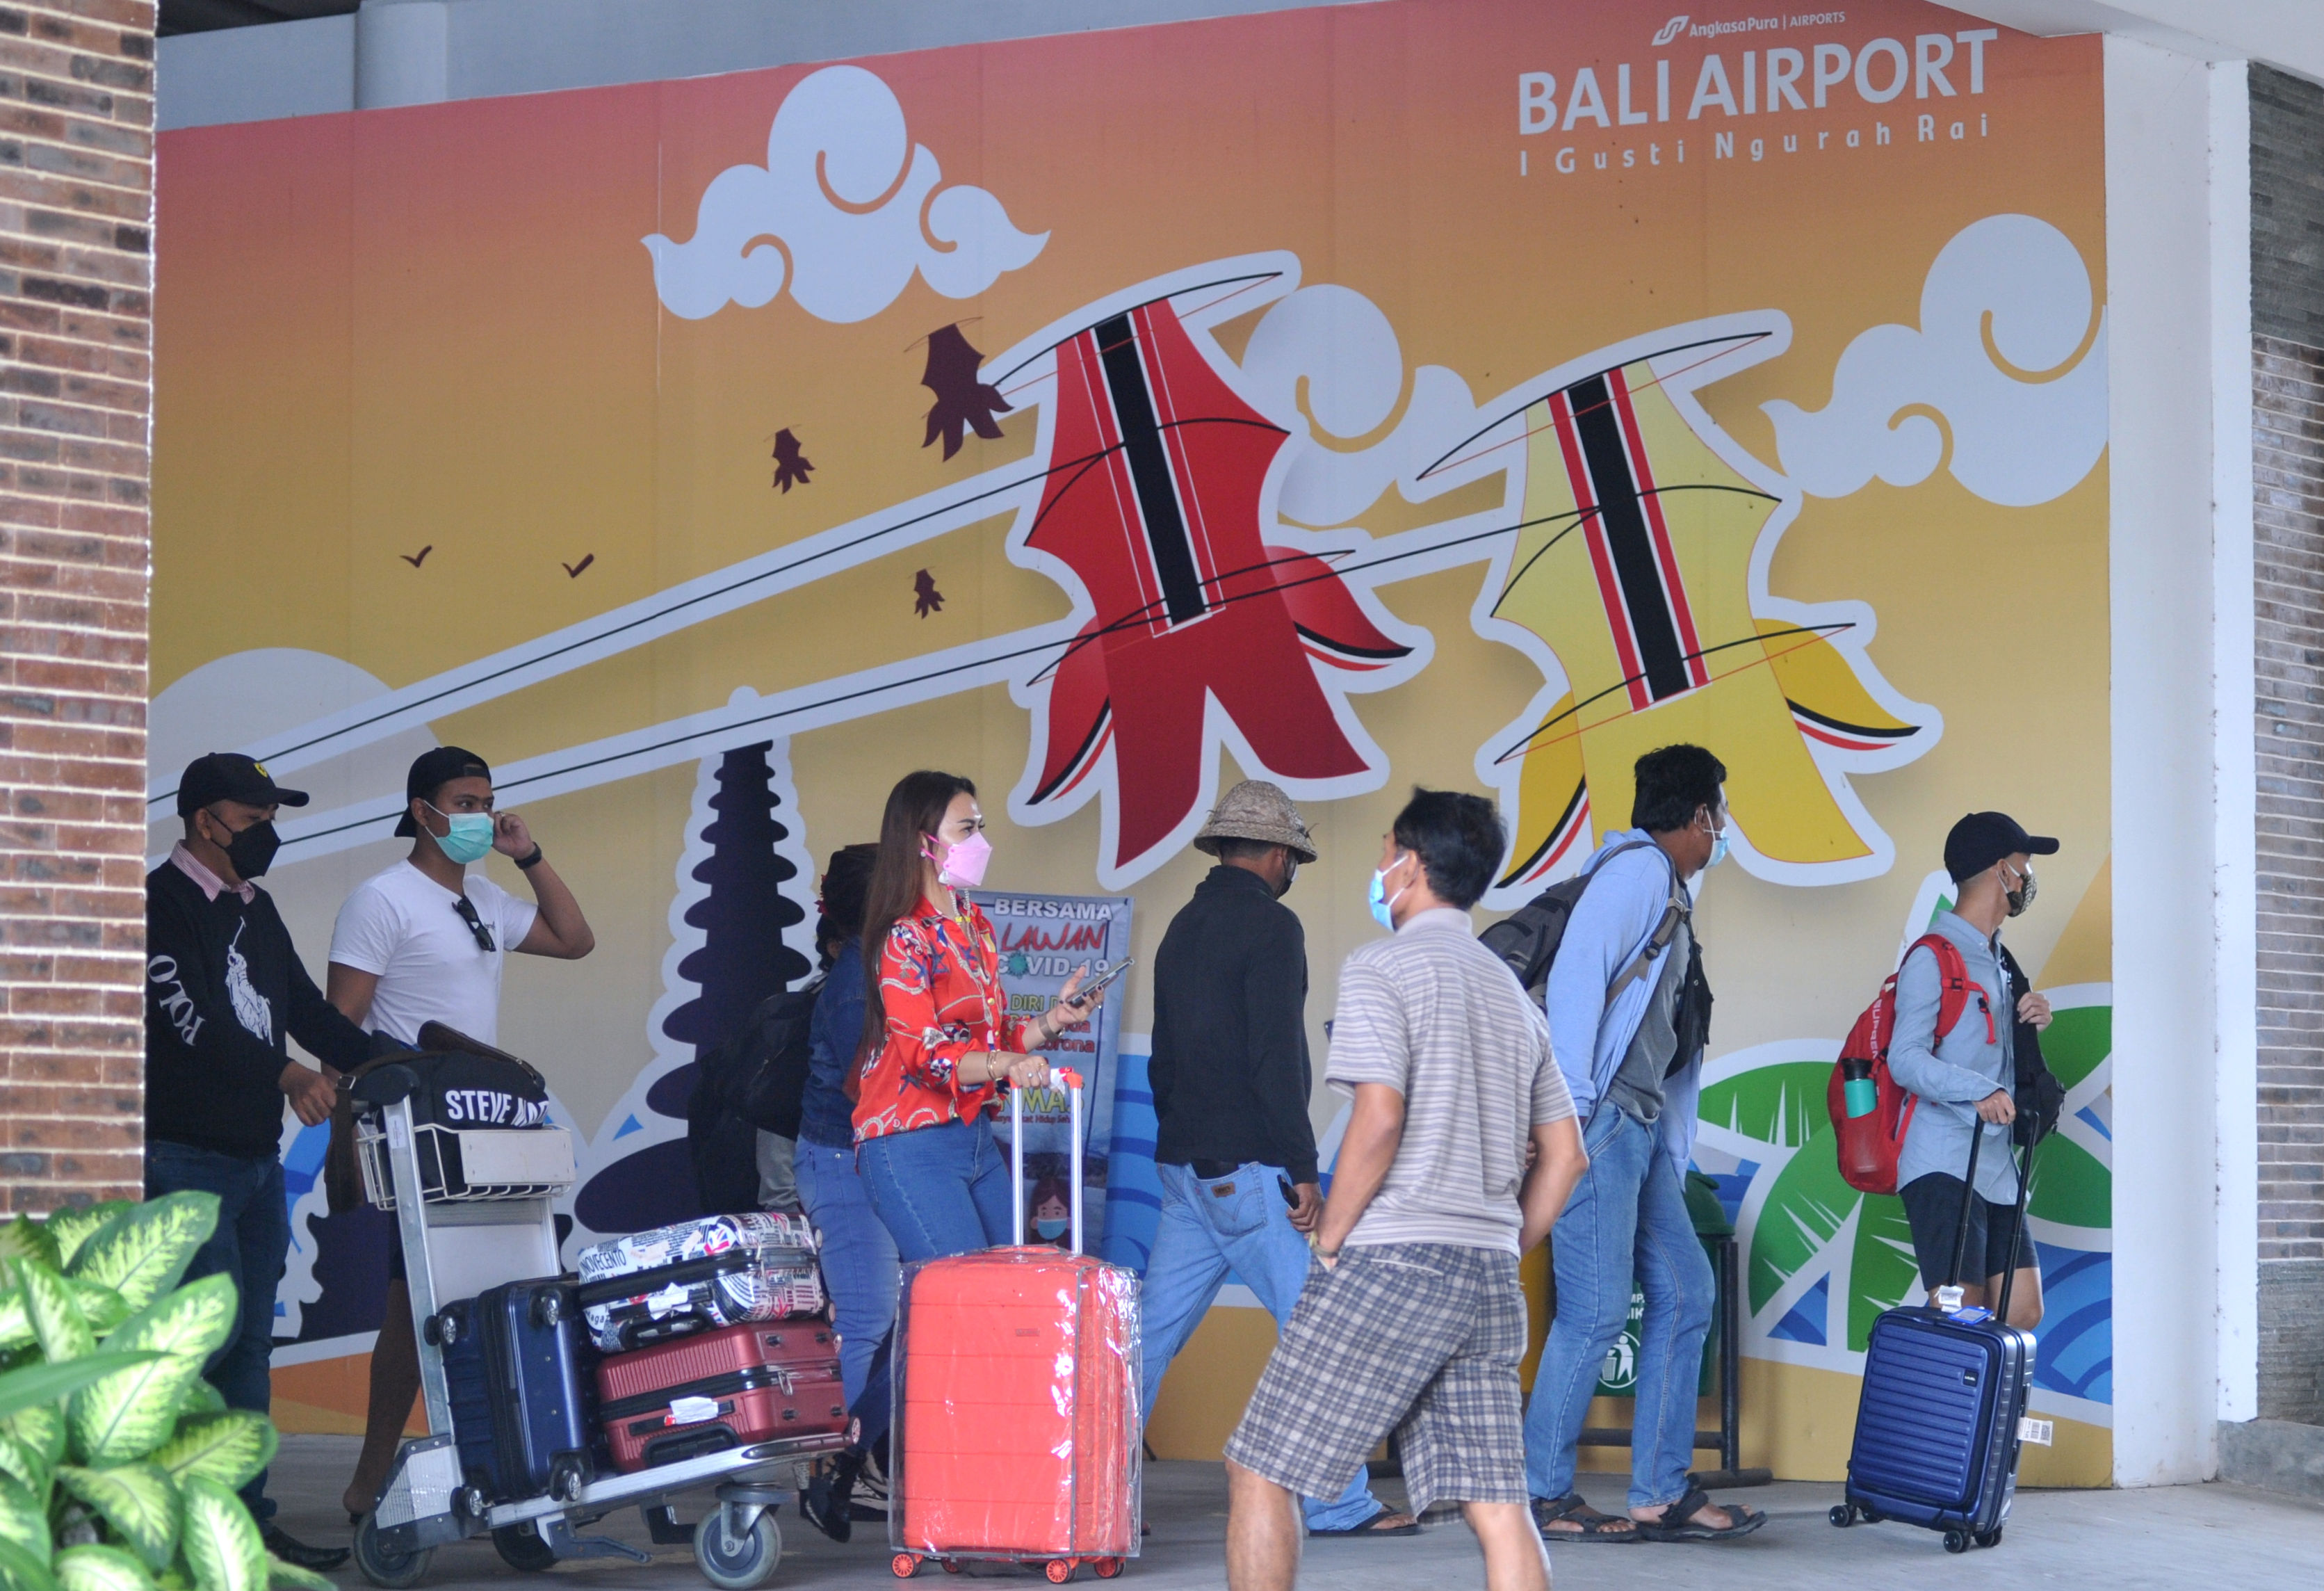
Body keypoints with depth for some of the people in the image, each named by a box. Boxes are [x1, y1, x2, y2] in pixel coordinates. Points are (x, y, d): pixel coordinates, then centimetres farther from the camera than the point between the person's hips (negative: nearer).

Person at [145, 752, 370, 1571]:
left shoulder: (256, 910, 17)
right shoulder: (162, 904, -10)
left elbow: (306, 1009, 17)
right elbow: (192, 1020, -21)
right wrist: (286, 1076, -28)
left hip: (256, 1156, 9)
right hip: (188, 1156, -9)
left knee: (251, 1342, 9)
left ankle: (248, 1519, 13)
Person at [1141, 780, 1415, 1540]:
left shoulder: (1184, 928, 16)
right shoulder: (1271, 926, -10)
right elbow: (1275, 1059, -17)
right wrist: (1303, 1173, -16)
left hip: (1184, 1165, 8)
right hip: (1249, 1167, -8)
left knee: (1153, 1327, 8)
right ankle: (1336, 1502, -1)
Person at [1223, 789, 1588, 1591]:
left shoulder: (1381, 968, -4)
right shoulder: (1513, 993, 20)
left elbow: (1380, 1118, -16)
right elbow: (1564, 1156, 18)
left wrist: (1329, 1244, -7)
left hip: (1391, 1263, -7)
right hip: (1489, 1283, 7)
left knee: (1259, 1472, 3)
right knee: (1499, 1509, 2)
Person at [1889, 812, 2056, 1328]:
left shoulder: (1998, 960, 22)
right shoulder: (1934, 957, -7)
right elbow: (1906, 1059, -17)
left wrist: (2030, 1023, 7)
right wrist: (1978, 1092, -30)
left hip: (1997, 1167, 9)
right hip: (1944, 1164, -9)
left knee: (2023, 1313, 3)